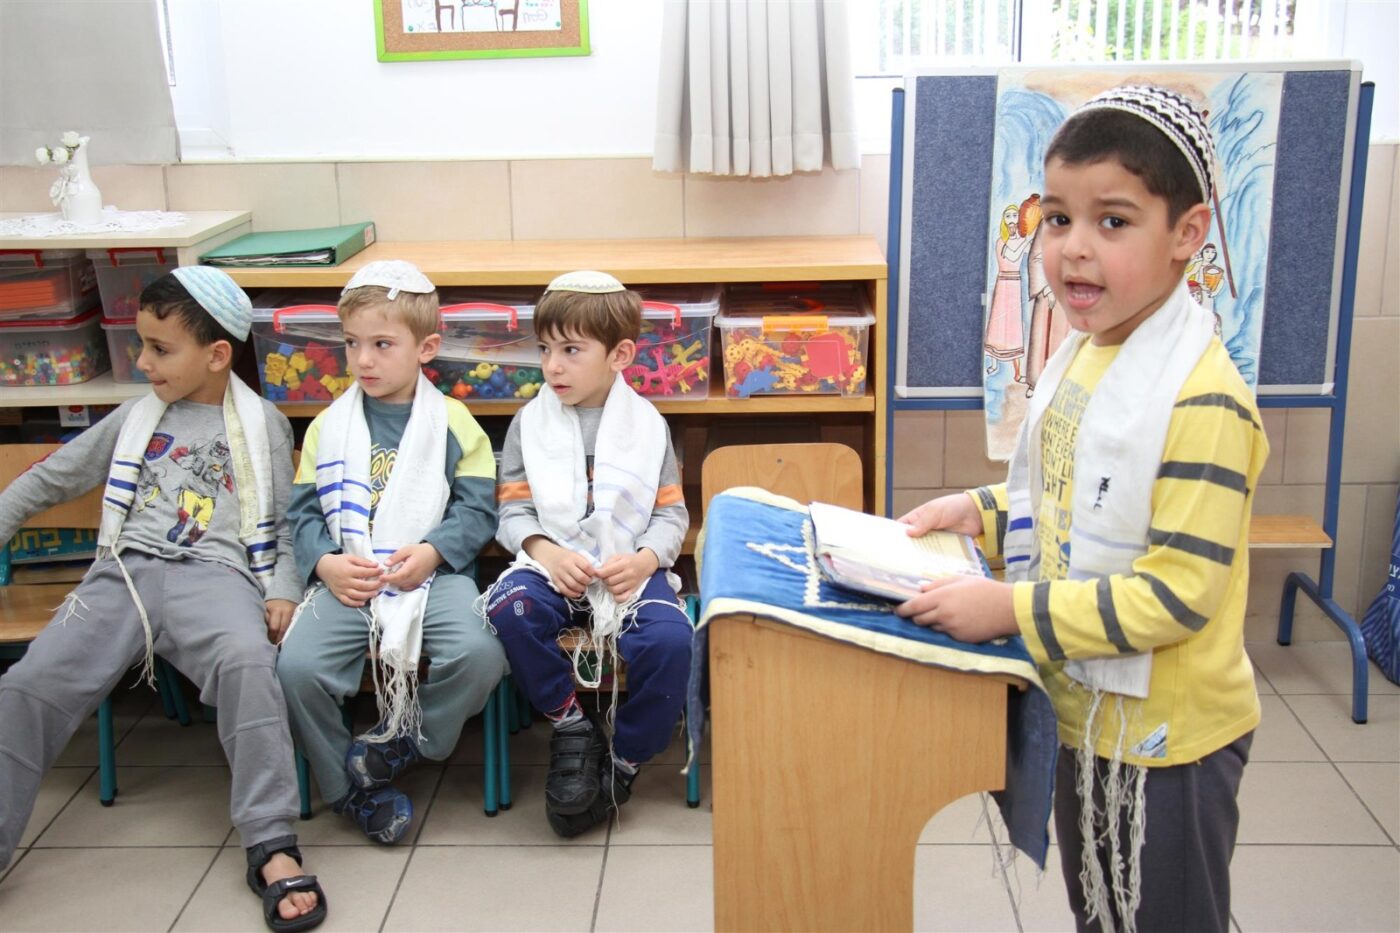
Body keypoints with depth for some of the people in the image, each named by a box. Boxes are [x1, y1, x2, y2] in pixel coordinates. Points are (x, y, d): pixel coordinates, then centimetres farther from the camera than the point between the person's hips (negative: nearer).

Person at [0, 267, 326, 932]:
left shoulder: (262, 425, 14)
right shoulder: (136, 417, 22)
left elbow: (280, 526, 15)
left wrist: (282, 591, -1)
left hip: (215, 574, -3)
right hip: (126, 572, 4)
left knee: (246, 663, -36)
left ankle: (271, 846, -31)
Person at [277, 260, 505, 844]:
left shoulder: (452, 422, 6)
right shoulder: (327, 427, 13)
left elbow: (478, 509, 3)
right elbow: (303, 513, 10)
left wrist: (431, 553, -13)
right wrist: (326, 564, -9)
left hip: (433, 573, -1)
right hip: (346, 579, 2)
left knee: (480, 654, -29)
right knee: (296, 666, -24)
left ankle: (399, 743, -2)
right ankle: (349, 787, 0)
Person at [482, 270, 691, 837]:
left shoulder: (647, 424, 7)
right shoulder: (530, 423, 8)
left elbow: (671, 514, 6)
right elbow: (513, 510, 5)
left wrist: (645, 559, -14)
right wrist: (545, 552, -15)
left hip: (630, 569, 0)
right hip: (552, 563, 1)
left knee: (669, 638, -30)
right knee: (508, 608, -33)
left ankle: (624, 762, -6)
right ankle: (570, 725, -10)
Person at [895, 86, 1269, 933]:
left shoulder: (1202, 400, -27)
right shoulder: (1082, 354, 1)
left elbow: (1177, 593, -27)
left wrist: (1011, 610, -27)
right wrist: (985, 510, 0)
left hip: (1164, 738, -8)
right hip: (1085, 712, 8)